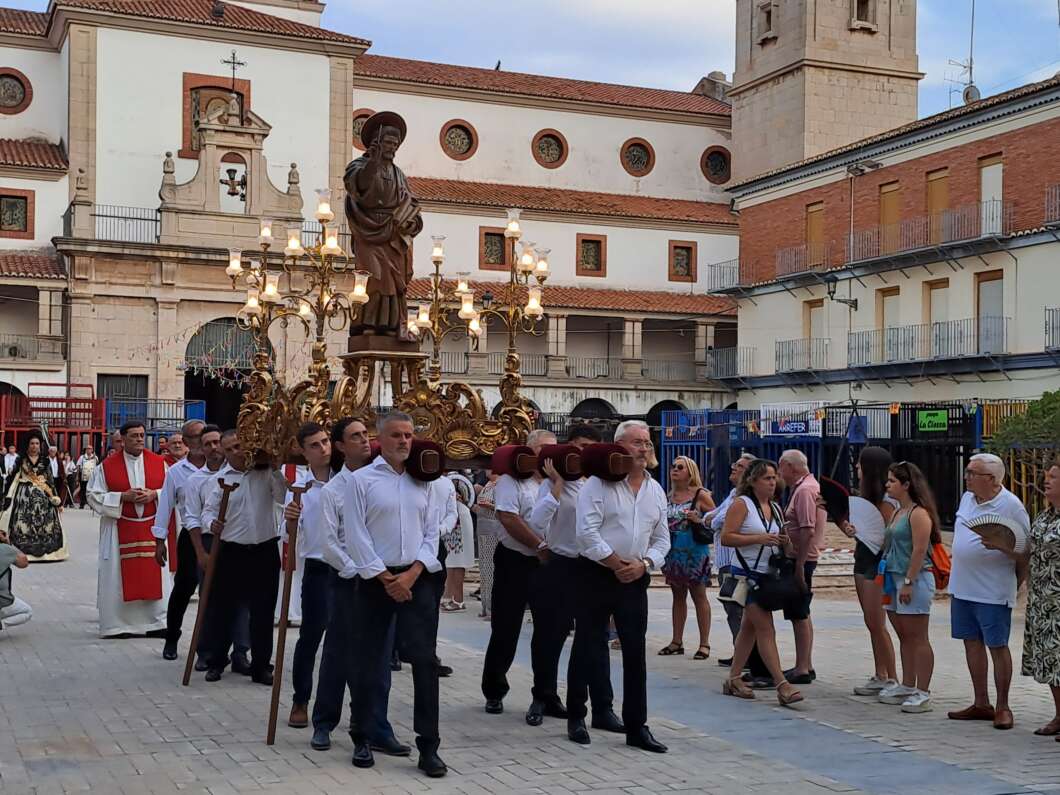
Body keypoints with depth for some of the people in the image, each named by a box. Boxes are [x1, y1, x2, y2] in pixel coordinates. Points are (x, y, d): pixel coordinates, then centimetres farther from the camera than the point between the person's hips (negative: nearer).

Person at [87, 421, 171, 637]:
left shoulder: (159, 463, 5)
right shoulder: (108, 465, -1)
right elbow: (94, 496, -2)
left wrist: (154, 494, -12)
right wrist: (123, 496, -14)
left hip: (151, 528, 2)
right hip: (119, 528, -2)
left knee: (153, 573, 1)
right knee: (119, 576, 0)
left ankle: (156, 622, 9)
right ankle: (117, 624, 8)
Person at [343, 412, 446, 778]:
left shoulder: (423, 481, 11)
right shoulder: (361, 480, -1)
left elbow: (431, 532, 7)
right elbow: (356, 536, -7)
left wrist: (411, 574, -7)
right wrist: (386, 578, -10)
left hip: (417, 579, 2)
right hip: (375, 580, -2)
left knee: (425, 660, -3)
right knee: (369, 662, 5)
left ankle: (428, 747, 2)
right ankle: (362, 739, 20)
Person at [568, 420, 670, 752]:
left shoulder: (656, 491, 10)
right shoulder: (599, 483, -7)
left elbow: (662, 539, 13)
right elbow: (587, 532, -15)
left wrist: (643, 564, -5)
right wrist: (617, 564, -12)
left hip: (635, 579, 5)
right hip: (597, 576, -5)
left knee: (635, 654, 5)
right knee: (588, 650, 3)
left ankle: (636, 727, 11)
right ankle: (576, 718, 19)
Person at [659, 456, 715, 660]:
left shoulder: (701, 495, -6)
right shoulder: (668, 497, 10)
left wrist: (699, 520, -20)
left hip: (695, 552, -6)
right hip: (673, 552, 6)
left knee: (699, 596, 0)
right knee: (678, 596, 12)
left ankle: (704, 644, 4)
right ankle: (677, 641, 17)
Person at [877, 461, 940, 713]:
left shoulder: (919, 513, -13)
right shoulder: (897, 512, 16)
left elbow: (920, 550, -19)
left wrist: (909, 581, -21)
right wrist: (887, 578, 17)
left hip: (915, 579, -9)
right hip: (895, 578, 9)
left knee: (917, 637, -6)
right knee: (904, 636, 14)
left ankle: (923, 693, -2)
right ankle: (907, 687, 23)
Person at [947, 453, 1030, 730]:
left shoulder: (1011, 505, -14)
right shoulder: (967, 498, 9)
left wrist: (1015, 582, -11)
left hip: (993, 591, -7)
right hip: (962, 587, 7)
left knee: (997, 646, 0)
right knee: (972, 643, 12)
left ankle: (1002, 707, 11)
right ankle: (981, 704, 21)